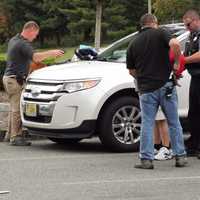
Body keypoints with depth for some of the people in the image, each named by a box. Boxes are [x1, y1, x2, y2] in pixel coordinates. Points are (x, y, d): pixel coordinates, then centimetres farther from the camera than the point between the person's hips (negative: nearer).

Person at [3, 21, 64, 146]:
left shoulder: (14, 40, 14)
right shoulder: (23, 44, -17)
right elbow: (35, 57, -31)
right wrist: (52, 53, -23)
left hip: (8, 77, 10)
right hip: (16, 79, -10)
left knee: (14, 108, 15)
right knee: (18, 109, -8)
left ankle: (10, 135, 19)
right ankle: (15, 137, -7)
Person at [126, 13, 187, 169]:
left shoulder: (133, 44, 9)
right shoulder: (160, 33, -2)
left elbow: (131, 71, 13)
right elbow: (175, 44, -22)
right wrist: (176, 63, -9)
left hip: (146, 88, 2)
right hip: (165, 85, -2)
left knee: (147, 124, 5)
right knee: (174, 123, 8)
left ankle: (146, 159, 1)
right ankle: (180, 157, 10)